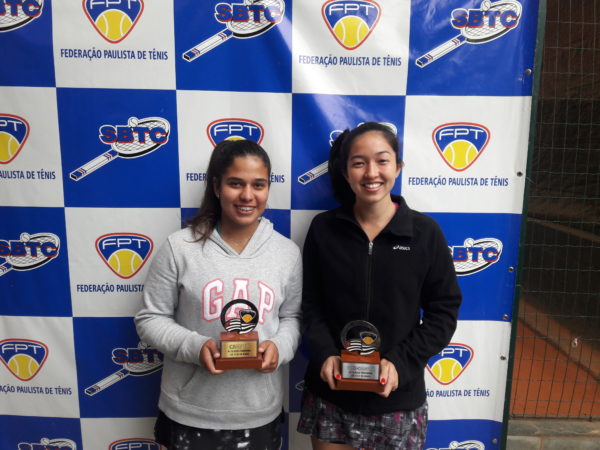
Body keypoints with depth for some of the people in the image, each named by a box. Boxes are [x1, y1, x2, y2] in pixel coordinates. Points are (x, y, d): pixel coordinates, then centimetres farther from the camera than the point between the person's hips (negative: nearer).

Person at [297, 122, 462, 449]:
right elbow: (310, 302, 2)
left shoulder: (425, 232, -7)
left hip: (398, 396, 0)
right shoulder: (323, 228, -4)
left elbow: (443, 310, -3)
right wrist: (325, 354, -13)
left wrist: (401, 362, -13)